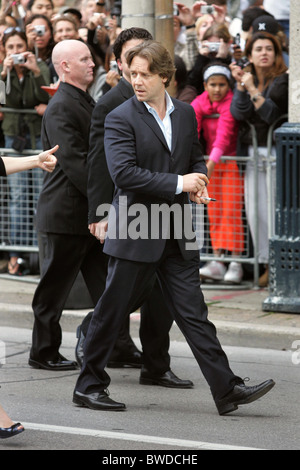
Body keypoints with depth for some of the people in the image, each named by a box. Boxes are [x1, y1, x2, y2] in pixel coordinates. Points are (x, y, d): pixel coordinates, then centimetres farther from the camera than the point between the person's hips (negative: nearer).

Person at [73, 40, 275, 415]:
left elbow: (196, 158, 24)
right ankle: (88, 386, 18)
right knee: (110, 312, 5)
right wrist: (178, 183, -19)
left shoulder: (185, 114, 10)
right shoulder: (120, 119, -9)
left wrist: (197, 181, 0)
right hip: (134, 234, -5)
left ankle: (227, 390, -1)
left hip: (176, 236, 5)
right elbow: (123, 172, -19)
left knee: (193, 313, 2)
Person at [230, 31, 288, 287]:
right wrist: (241, 85, -11)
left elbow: (273, 115, -12)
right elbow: (238, 113, -1)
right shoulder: (246, 78, 13)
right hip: (252, 153, 5)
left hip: (277, 152, -5)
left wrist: (253, 90, -15)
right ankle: (267, 265, 9)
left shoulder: (283, 81, -3)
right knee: (255, 211, 2)